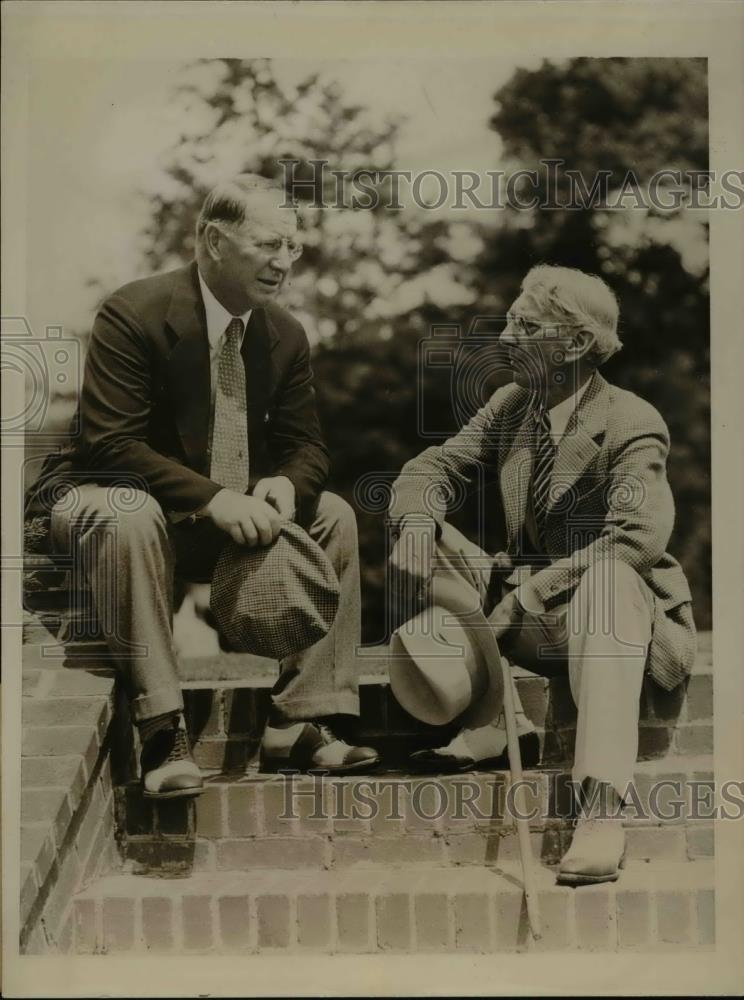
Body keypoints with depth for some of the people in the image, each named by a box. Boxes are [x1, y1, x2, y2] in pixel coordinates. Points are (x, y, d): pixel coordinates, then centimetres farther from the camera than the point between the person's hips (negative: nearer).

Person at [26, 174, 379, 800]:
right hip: (108, 494, -6)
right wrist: (212, 498, -36)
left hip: (229, 511, 6)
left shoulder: (286, 335, 0)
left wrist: (285, 484, -23)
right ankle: (163, 732, -34)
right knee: (130, 516, -39)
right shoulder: (134, 314, -20)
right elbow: (111, 442, -25)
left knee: (334, 515, -9)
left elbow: (305, 446, 3)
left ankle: (300, 721, -10)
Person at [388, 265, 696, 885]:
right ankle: (494, 721, -8)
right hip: (533, 614, 7)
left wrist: (532, 591, -33)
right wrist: (416, 524, -18)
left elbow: (642, 537, -32)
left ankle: (602, 811, -53)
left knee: (605, 579, -41)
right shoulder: (511, 405, 4)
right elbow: (433, 467, 5)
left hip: (626, 610, -7)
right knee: (426, 545, -6)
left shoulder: (631, 425, -17)